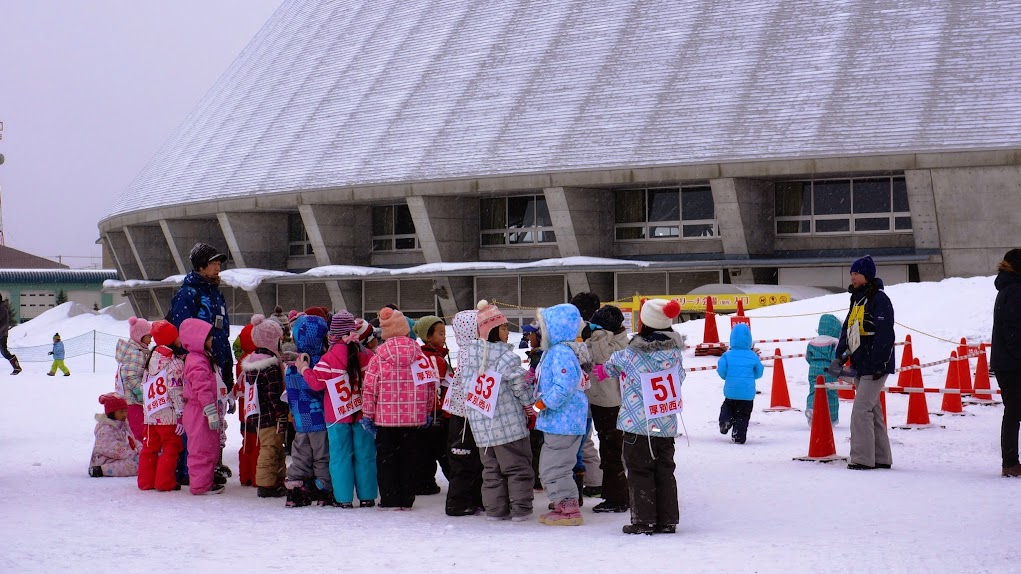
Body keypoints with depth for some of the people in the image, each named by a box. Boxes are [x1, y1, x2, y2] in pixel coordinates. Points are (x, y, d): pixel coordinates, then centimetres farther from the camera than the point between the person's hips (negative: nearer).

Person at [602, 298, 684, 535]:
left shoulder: (630, 355, -11)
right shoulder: (675, 352, 0)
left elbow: (610, 366, 7)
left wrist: (603, 369, 29)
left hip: (637, 424, -4)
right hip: (666, 424, 4)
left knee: (639, 471, 3)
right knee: (665, 471, 12)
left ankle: (643, 521, 2)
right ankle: (668, 520, 14)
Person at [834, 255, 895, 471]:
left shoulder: (879, 300, -12)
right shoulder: (857, 300, 17)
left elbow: (884, 334, -19)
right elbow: (847, 330, 19)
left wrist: (878, 364, -22)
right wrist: (839, 357, 8)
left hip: (875, 366, -10)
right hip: (860, 366, 10)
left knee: (861, 410, -13)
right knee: (872, 411, 13)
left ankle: (862, 458, -10)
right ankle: (881, 458, 19)